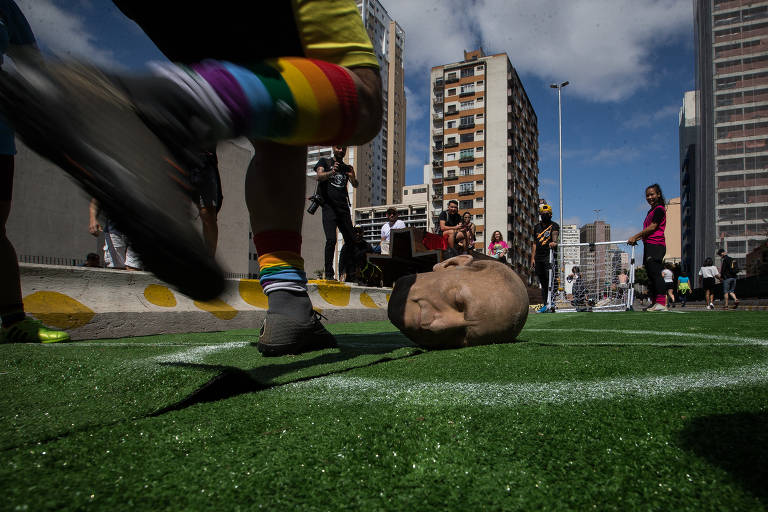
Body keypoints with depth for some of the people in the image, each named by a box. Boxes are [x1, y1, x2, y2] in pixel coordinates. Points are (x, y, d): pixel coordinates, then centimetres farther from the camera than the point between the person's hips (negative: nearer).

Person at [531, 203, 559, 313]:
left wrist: (554, 242, -41)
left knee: (550, 281, -10)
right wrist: (532, 258, 12)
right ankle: (544, 305, 12)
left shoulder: (554, 225, 3)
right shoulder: (537, 227, 18)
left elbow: (555, 235, -18)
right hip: (538, 258, 5)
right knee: (543, 283, 8)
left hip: (549, 257, -5)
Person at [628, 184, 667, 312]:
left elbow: (653, 227, -12)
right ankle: (654, 302, 12)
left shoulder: (659, 209, -4)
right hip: (648, 246, 10)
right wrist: (637, 239, 13)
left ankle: (661, 303, -19)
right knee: (651, 275, 9)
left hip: (656, 245, -10)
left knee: (656, 273, -15)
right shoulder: (651, 211, 24)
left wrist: (635, 237, -10)